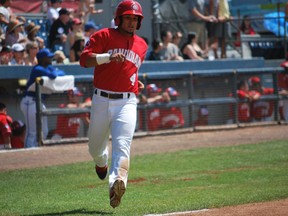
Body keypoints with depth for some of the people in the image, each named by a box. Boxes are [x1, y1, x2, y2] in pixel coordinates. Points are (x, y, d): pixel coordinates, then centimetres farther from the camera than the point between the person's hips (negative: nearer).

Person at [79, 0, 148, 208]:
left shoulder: (141, 45, 15)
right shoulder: (104, 36, 0)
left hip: (127, 102, 1)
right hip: (101, 101, -1)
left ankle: (118, 182, -39)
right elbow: (84, 59, -15)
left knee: (122, 145, -21)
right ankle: (102, 162, 50)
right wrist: (108, 57, -28)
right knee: (95, 147, 14)